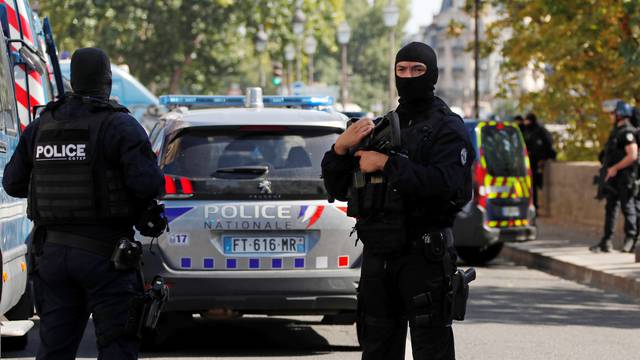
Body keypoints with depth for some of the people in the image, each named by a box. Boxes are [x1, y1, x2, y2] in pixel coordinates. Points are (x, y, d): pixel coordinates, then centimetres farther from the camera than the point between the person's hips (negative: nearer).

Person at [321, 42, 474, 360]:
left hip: (423, 257, -6)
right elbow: (338, 190, 15)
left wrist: (387, 164, -20)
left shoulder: (447, 128, 0)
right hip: (376, 258, 6)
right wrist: (340, 149, -4)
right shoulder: (380, 127, 18)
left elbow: (447, 184, -20)